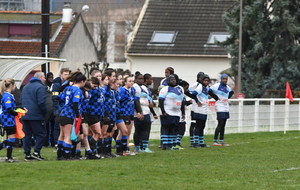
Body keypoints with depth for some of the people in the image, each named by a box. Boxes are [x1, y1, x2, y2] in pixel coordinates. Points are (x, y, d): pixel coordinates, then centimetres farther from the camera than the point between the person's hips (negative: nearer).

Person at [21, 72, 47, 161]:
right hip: (36, 116, -7)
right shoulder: (40, 87, -11)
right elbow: (41, 102, -18)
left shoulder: (25, 87, 17)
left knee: (27, 135, 9)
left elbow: (21, 101, 21)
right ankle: (36, 152, -10)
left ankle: (27, 154, 7)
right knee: (41, 134, 0)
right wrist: (45, 112, -5)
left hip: (25, 116, 7)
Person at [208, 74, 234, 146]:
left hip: (226, 107, 8)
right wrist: (216, 98, -12)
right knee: (220, 124, -12)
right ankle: (215, 141, -10)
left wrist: (227, 98, 15)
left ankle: (221, 141, 11)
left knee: (223, 125, 8)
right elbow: (210, 91, -16)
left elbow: (231, 92, 33)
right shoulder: (217, 85, -9)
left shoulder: (227, 87, 14)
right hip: (220, 107, -8)